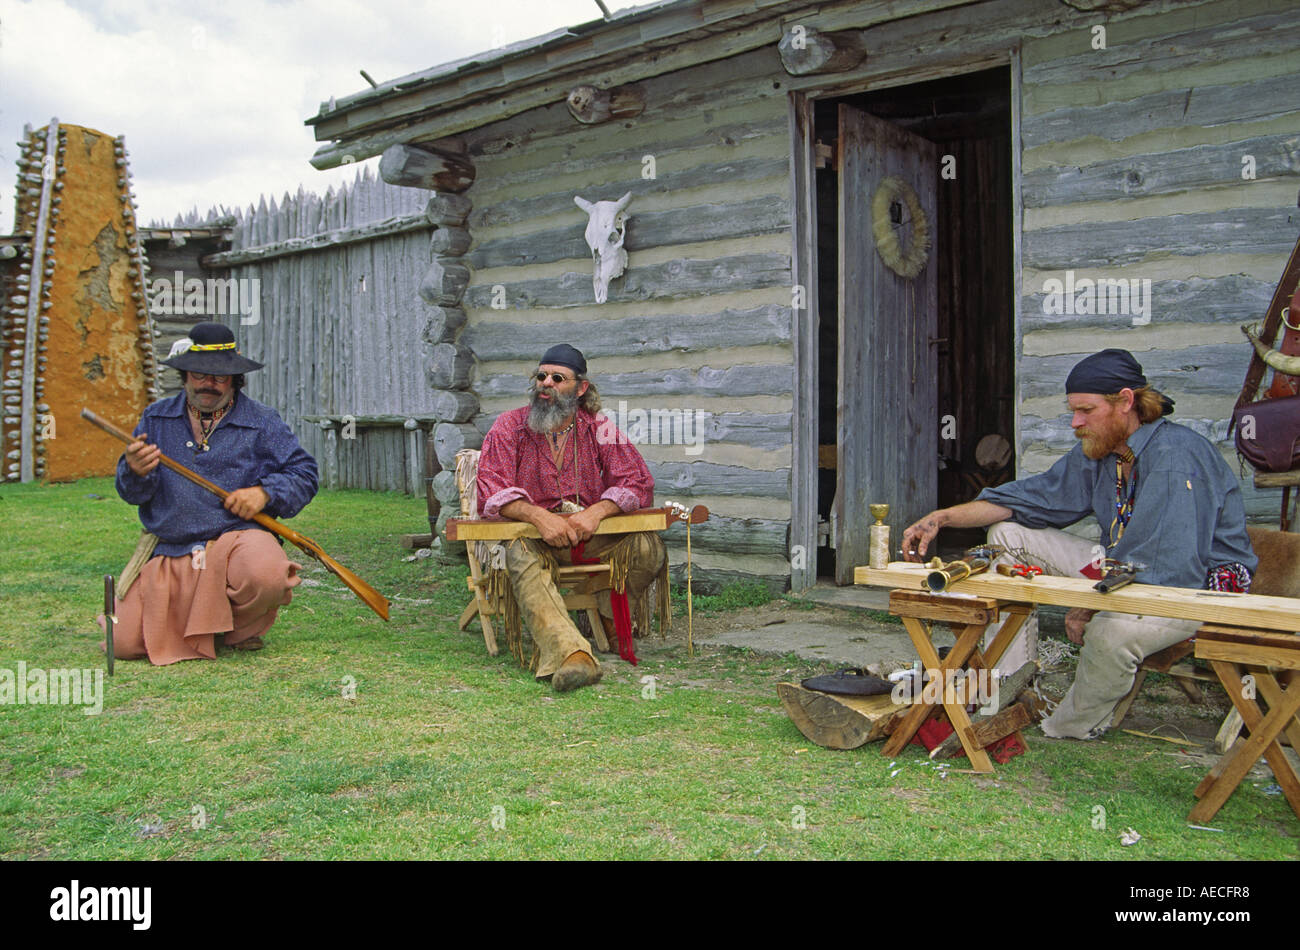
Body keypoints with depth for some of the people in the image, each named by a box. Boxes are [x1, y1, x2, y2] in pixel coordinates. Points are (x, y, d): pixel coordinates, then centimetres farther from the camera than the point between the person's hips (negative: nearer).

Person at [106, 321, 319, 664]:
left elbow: (304, 474, 4)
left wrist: (264, 492, -14)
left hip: (237, 536, -2)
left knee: (265, 575, -38)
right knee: (125, 642, -9)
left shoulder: (262, 421, 7)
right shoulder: (156, 418, 13)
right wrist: (135, 472, -16)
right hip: (168, 553, 3)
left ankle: (241, 625, -1)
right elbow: (131, 492, 9)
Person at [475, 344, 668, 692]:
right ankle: (571, 654, -52)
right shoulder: (509, 426, 0)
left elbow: (639, 482, -6)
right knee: (521, 553, -36)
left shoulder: (598, 429, 4)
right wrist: (539, 516, -32)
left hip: (593, 534, 2)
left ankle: (612, 619, 8)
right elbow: (490, 490, -13)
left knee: (647, 547, -22)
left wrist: (596, 512, -27)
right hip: (532, 533, -2)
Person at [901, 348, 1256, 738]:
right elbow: (1033, 498, 7)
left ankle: (1063, 734, -8)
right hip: (1126, 570, 9)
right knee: (1008, 533, 1)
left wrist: (1090, 608, -22)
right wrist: (942, 517, -4)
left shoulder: (1175, 455, -25)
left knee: (1111, 629, -40)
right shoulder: (1096, 452, 1)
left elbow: (1172, 566, -30)